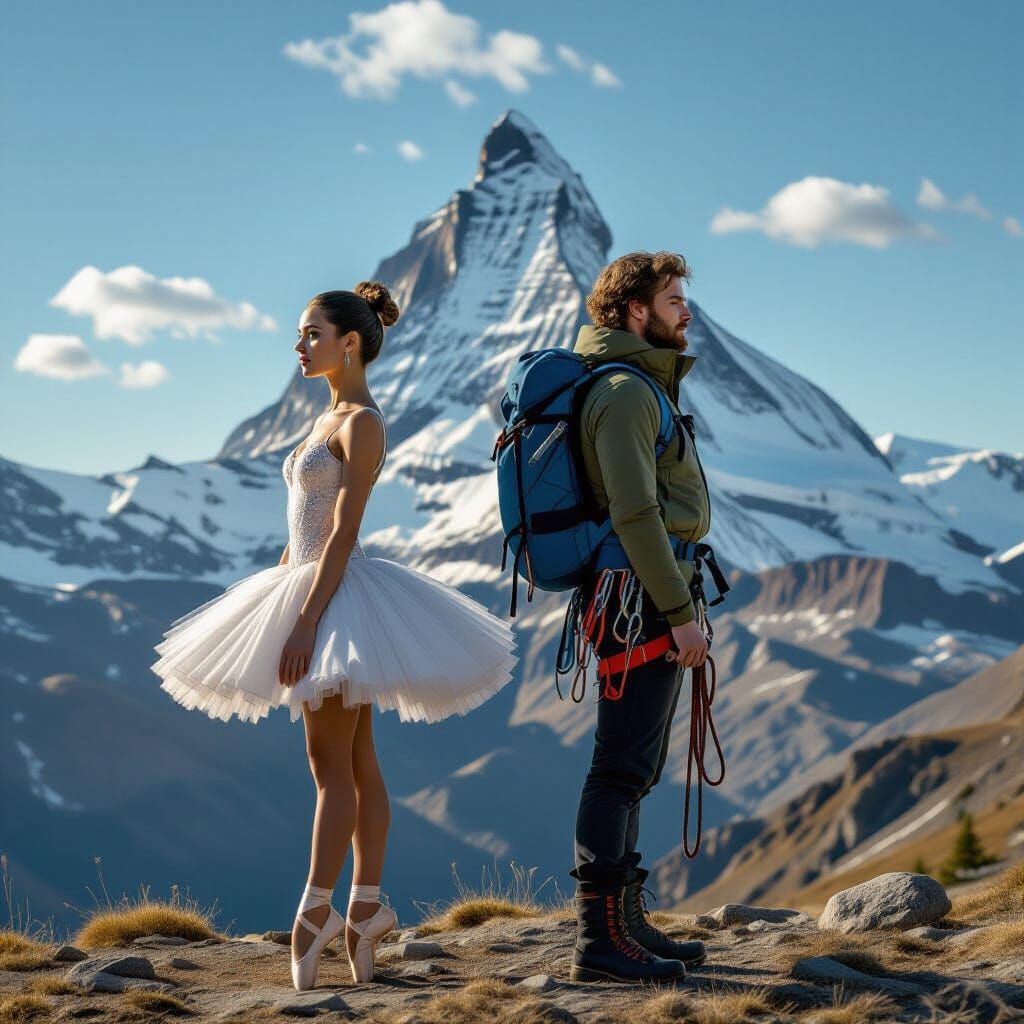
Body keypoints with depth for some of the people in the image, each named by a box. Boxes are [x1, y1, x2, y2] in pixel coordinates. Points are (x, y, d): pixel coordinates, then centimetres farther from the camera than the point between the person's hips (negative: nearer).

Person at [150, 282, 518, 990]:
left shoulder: (362, 423, -12)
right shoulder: (332, 419, 16)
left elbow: (343, 533, -19)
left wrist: (305, 620, -22)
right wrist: (275, 598, 18)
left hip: (337, 595, -9)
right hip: (308, 587, 9)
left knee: (333, 766, -5)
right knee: (356, 762, 10)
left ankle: (316, 911, -2)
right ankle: (367, 906, 14)